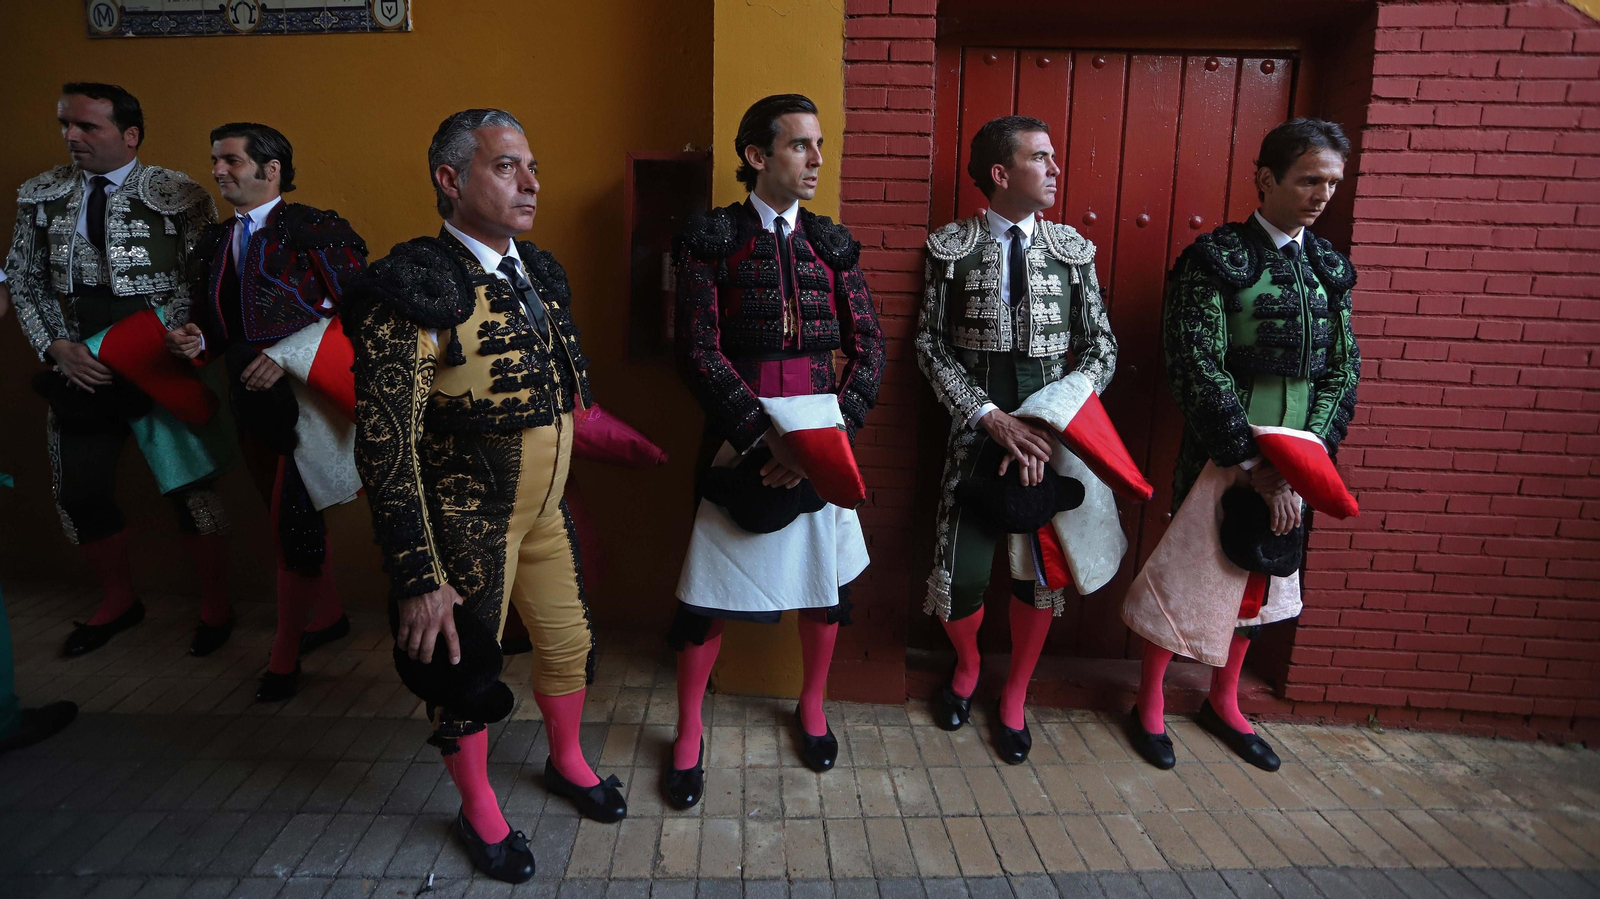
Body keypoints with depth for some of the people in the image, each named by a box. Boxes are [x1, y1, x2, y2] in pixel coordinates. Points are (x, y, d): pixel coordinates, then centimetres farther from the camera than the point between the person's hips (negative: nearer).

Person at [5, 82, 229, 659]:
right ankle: (118, 602, 34)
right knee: (80, 496, 11)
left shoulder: (179, 196, -7)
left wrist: (135, 352, -14)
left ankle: (215, 608, 20)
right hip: (79, 371, 5)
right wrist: (57, 348, -4)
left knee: (190, 491, 0)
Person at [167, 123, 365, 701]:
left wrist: (288, 356, -20)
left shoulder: (313, 231, -10)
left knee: (292, 522, -4)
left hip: (306, 401, -7)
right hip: (254, 406, 8)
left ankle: (285, 654, 12)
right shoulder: (213, 243, 12)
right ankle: (329, 615, 37)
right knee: (291, 518, 17)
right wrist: (196, 342, -4)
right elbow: (217, 326, 19)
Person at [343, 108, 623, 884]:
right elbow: (384, 447, -22)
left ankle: (566, 761, 48)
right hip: (466, 526, -6)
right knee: (466, 667, 13)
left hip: (544, 512, 7)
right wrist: (418, 578, -22)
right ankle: (478, 812, 39)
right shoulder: (414, 288, -21)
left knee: (568, 641, 19)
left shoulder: (539, 273, 2)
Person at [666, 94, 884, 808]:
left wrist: (832, 432, -14)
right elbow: (700, 352, -11)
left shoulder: (833, 244, 7)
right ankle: (689, 732, 26)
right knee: (709, 589, 3)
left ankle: (811, 704, 40)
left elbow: (869, 347, 1)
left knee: (826, 579, 14)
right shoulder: (710, 238, -4)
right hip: (741, 440, -3)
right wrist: (767, 437, -20)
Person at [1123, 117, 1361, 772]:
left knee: (1257, 578, 17)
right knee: (1186, 572, 4)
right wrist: (1253, 463, -18)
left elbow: (1342, 369, 6)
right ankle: (1149, 704, 24)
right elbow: (1198, 369, -17)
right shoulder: (1215, 259, -11)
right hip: (1220, 454, -6)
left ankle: (1223, 702, 36)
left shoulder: (1331, 267, 7)